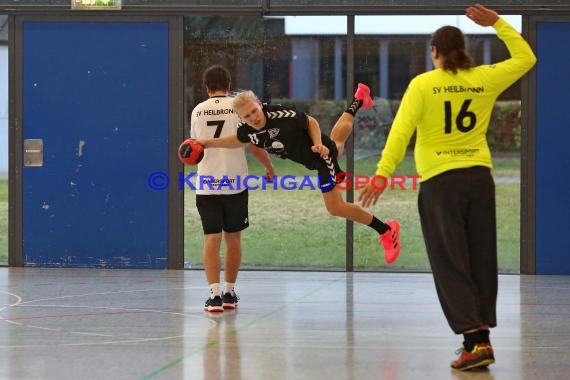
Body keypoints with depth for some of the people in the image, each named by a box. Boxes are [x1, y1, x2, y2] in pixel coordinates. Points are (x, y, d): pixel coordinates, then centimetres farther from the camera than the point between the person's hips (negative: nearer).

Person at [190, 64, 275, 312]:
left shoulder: (197, 111, 6)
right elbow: (255, 146, -2)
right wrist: (270, 169, 15)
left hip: (206, 184, 1)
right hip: (235, 183, -1)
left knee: (211, 239, 0)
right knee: (233, 238, 12)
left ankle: (215, 295, -12)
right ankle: (229, 293, 20)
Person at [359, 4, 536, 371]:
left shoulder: (422, 84, -7)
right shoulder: (485, 79, 2)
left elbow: (401, 131, -14)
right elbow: (526, 58, 17)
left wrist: (382, 174, -15)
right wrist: (497, 22, 18)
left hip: (440, 181, -4)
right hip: (479, 176, 4)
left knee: (451, 265, -1)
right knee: (482, 261, 12)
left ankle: (476, 341, -10)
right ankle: (481, 337, 16)